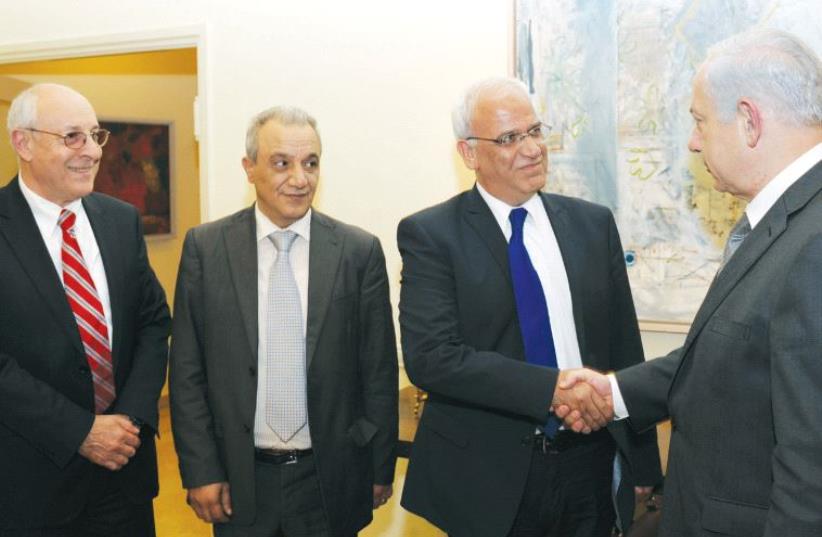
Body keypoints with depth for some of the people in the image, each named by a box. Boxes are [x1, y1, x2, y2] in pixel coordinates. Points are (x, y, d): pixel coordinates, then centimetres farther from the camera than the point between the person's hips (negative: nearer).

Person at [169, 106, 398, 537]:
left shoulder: (359, 251, -5)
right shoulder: (205, 247, -4)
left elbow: (379, 368, 0)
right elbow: (187, 370, -1)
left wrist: (381, 468, 4)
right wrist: (200, 471, -4)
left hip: (330, 482, 0)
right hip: (238, 482, 0)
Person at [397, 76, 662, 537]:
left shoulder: (594, 223, 4)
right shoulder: (429, 234, -8)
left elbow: (625, 345, 8)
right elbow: (430, 356, -18)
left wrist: (642, 461, 10)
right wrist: (552, 386, -25)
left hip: (589, 466, 4)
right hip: (487, 477, -3)